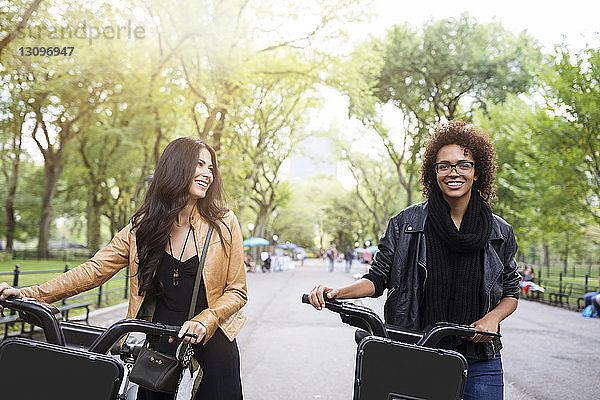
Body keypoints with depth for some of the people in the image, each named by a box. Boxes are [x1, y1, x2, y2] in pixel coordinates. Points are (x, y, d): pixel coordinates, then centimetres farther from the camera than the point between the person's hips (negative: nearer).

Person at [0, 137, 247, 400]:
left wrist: (204, 321, -20)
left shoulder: (224, 224, -3)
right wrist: (28, 294, -12)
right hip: (158, 345, 1)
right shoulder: (142, 227, 1)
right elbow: (95, 270, -2)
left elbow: (236, 291, -1)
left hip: (213, 345, -1)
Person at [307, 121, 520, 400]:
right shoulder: (406, 223, -2)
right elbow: (378, 278, 1)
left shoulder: (500, 233, 3)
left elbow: (511, 292, 12)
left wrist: (492, 318, -8)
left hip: (479, 363, 1)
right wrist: (336, 292, -16)